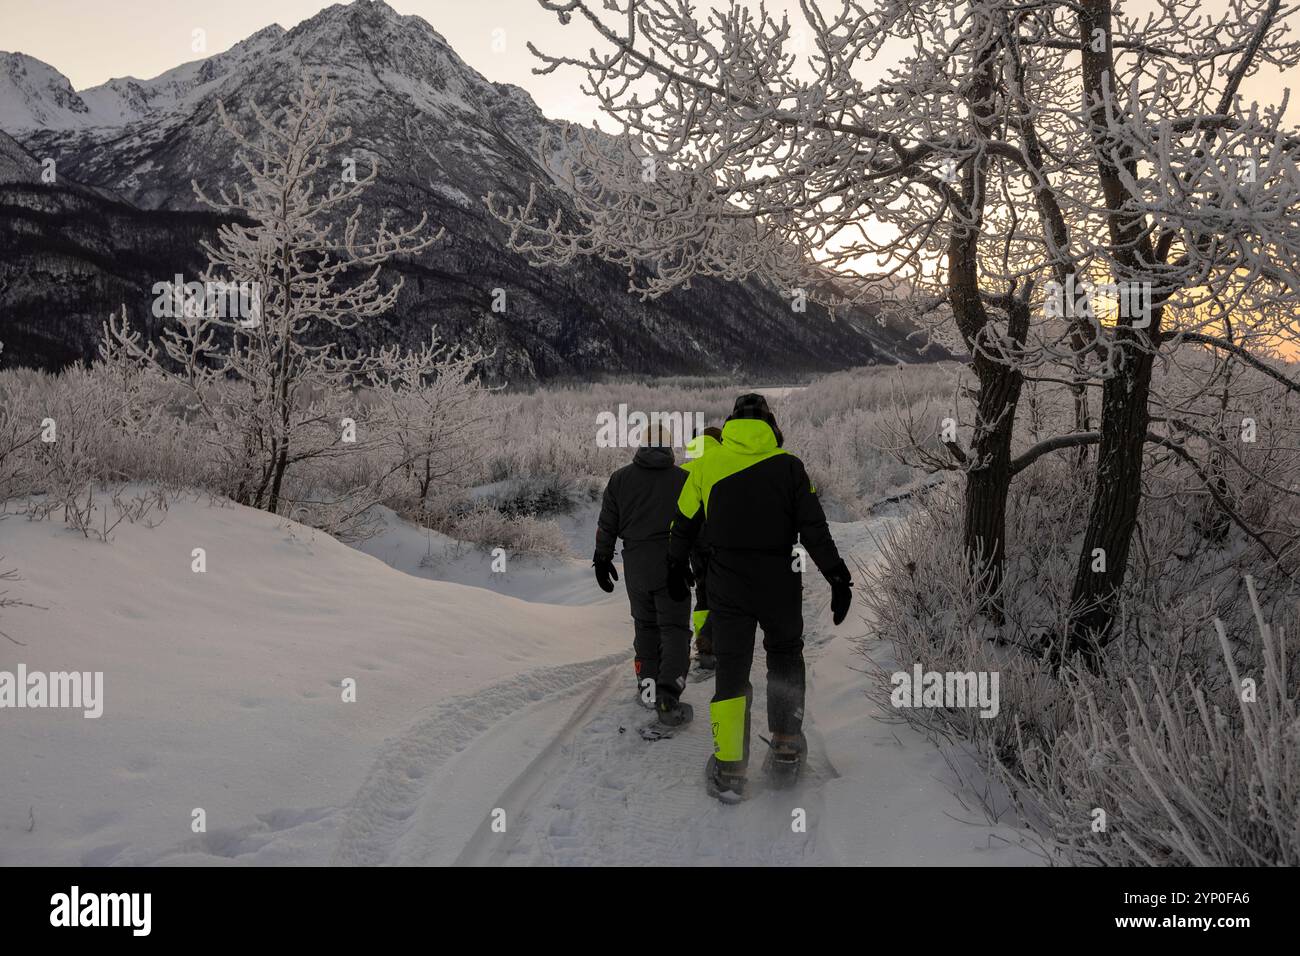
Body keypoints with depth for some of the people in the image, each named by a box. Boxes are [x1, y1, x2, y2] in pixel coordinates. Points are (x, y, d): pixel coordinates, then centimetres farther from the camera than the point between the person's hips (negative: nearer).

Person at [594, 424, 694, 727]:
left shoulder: (620, 478, 4)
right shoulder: (685, 479, -1)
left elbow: (606, 524, 6)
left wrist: (602, 558, 17)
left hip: (635, 565, 3)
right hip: (674, 565, -2)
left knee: (645, 625, 20)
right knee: (674, 630, 0)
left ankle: (647, 686, 25)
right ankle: (668, 700, -10)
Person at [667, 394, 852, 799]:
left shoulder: (707, 465, 0)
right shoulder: (788, 467, -3)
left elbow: (684, 524, 8)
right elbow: (815, 530, -7)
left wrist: (677, 567, 23)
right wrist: (839, 578, -2)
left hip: (726, 587, 0)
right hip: (780, 584, 0)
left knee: (731, 671, 8)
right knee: (786, 658, 21)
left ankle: (729, 769, 6)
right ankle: (786, 750, 19)